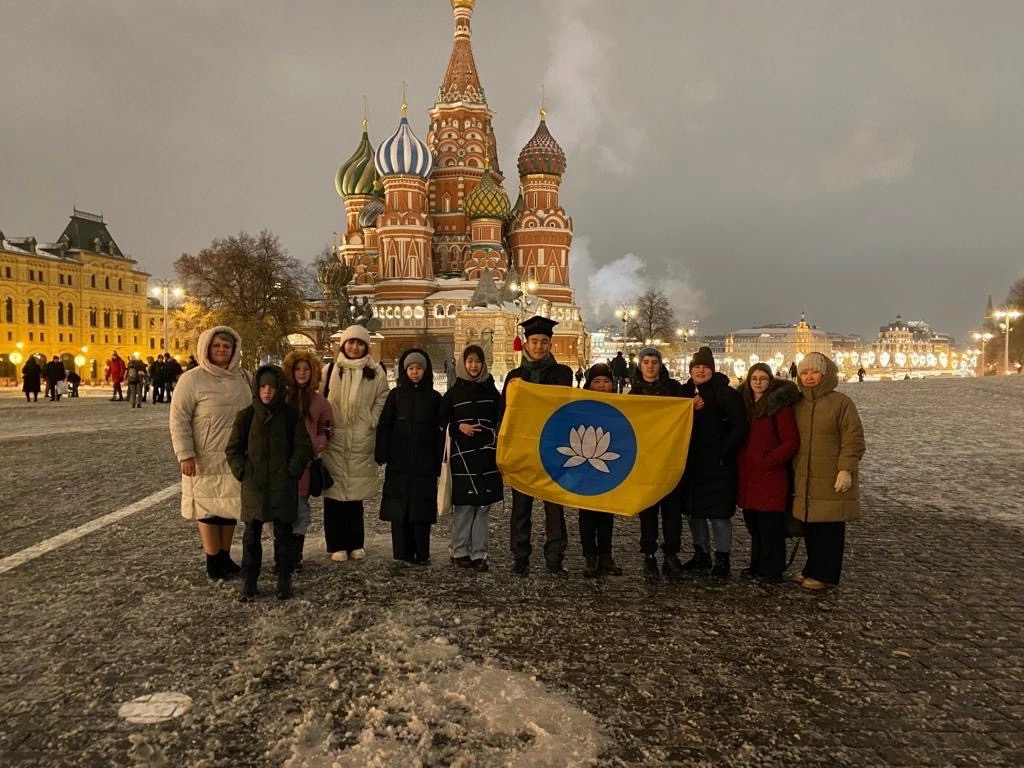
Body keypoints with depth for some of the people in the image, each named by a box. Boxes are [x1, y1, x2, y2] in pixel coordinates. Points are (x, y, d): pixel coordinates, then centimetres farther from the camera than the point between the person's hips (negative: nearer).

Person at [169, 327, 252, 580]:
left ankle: (225, 556, 25)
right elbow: (179, 419, -12)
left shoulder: (241, 377, 6)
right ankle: (213, 560, 14)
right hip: (206, 458, -5)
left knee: (230, 505, 12)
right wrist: (185, 455, -18)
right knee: (209, 507, 4)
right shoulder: (192, 379, -11)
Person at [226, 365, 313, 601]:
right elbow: (233, 448, 8)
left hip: (283, 486, -1)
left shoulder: (291, 415, -2)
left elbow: (304, 447, 1)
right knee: (251, 535, 6)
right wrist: (241, 471, -3)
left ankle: (284, 579, 18)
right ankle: (249, 581, 15)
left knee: (283, 534, 7)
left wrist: (292, 470, -8)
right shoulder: (246, 415, 1)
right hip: (253, 485, 1)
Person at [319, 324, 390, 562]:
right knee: (334, 491, 0)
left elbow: (382, 400, 6)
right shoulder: (330, 370, 6)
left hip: (361, 441, 0)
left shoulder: (375, 372, 5)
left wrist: (371, 422, -4)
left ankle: (355, 543, 16)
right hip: (334, 439, 0)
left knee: (356, 493, 5)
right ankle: (336, 545, 9)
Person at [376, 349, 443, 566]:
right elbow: (384, 426, 3)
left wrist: (438, 461, 1)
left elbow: (439, 431, 6)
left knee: (422, 506, -1)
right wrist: (381, 454, -5)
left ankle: (421, 553, 6)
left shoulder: (434, 397, 7)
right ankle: (402, 552, 8)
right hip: (399, 461, 1)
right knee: (399, 507, 1)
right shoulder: (396, 395, 7)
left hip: (424, 462, 0)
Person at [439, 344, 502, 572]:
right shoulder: (454, 392, 6)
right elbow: (442, 419, 8)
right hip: (462, 454, -2)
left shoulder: (491, 390, 9)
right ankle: (459, 551, 10)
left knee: (483, 505, 2)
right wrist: (459, 427, -9)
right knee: (463, 504, -2)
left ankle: (479, 553, 8)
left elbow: (499, 419, 13)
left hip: (487, 453, 2)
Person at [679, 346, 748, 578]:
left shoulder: (726, 393, -8)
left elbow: (739, 428, -13)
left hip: (717, 465, -6)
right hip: (691, 463, 6)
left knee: (719, 514, -1)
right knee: (693, 511, 13)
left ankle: (722, 559, 11)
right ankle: (701, 554, 28)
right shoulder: (685, 392, 7)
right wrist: (690, 410, -11)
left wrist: (722, 453, -15)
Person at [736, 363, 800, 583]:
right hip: (747, 477, 7)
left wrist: (767, 461, -15)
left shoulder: (779, 405, -8)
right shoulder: (745, 404, 12)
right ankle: (757, 566, 27)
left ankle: (772, 570, 10)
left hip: (770, 477, -7)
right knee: (753, 524, 14)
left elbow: (791, 442, -12)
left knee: (770, 525, -2)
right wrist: (740, 464, 9)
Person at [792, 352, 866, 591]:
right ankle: (813, 568, 28)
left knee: (830, 529, 0)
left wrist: (846, 470, -17)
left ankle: (825, 574, 10)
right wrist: (792, 472, 17)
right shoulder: (797, 404, 12)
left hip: (832, 480, -6)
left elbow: (854, 440, -10)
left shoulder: (841, 403, -6)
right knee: (809, 527, 13)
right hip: (804, 480, 6)